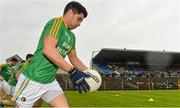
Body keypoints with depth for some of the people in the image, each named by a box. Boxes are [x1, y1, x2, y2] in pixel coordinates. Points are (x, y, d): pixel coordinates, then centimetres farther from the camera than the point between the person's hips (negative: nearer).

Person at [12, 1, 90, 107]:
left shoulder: (71, 36, 15)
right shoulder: (56, 23, -12)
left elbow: (74, 58, 22)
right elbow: (48, 50, -26)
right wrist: (73, 71, -28)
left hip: (50, 81, 8)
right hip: (32, 79, -8)